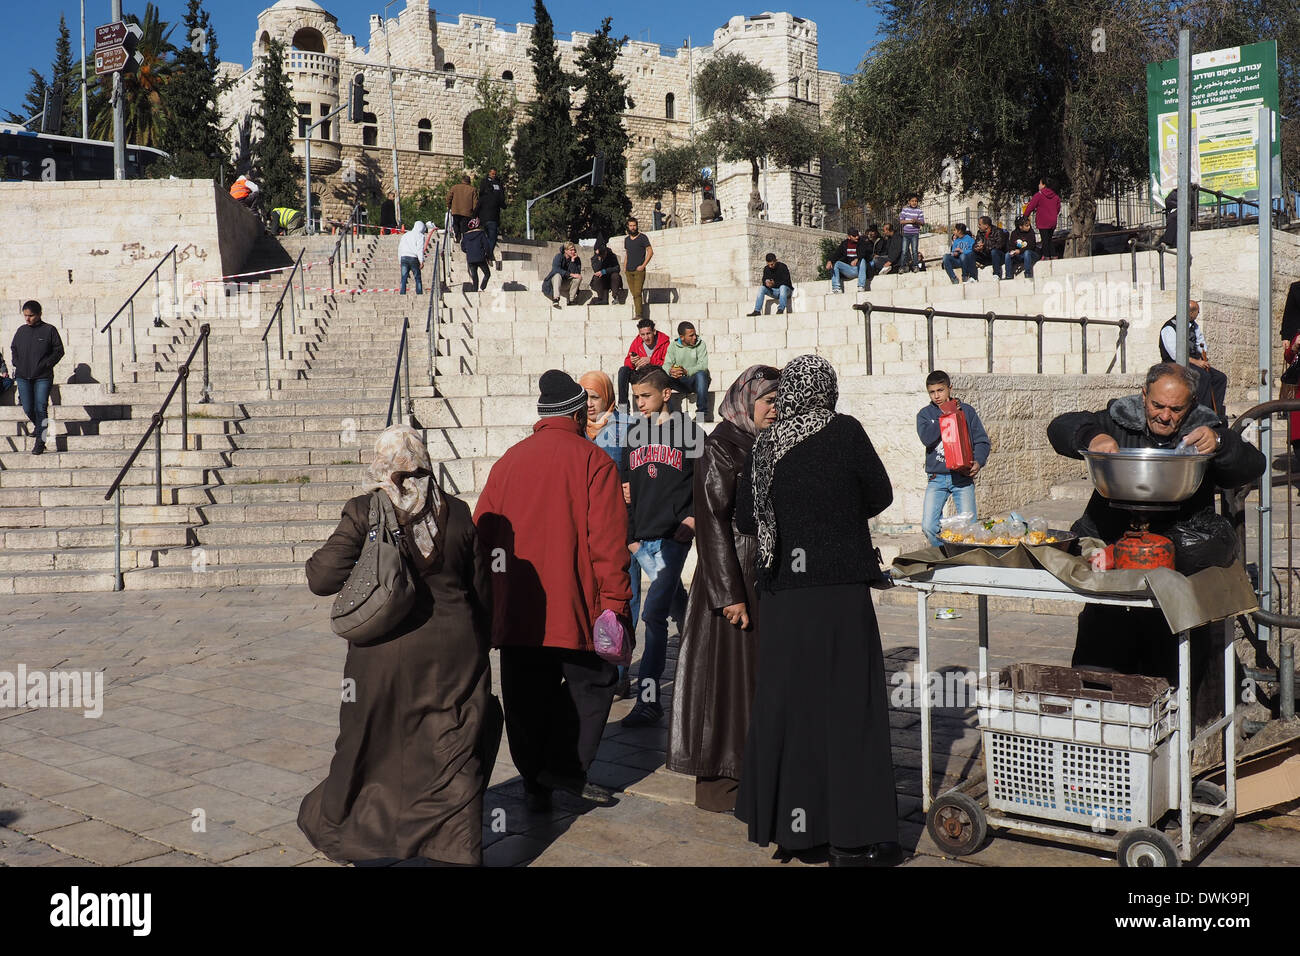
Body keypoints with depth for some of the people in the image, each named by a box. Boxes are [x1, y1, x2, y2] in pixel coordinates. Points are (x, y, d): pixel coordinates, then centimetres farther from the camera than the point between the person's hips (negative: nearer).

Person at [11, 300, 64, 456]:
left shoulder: (49, 330, -3)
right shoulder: (21, 330, 9)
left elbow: (59, 350, 0)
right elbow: (13, 348, 22)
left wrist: (45, 365, -9)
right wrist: (17, 364, 7)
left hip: (42, 377, -4)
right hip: (23, 376, 4)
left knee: (40, 408, -8)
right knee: (28, 408, 3)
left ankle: (40, 441, -3)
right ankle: (37, 425, 35)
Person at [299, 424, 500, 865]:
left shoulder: (364, 512, -10)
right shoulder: (456, 513, 0)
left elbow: (322, 578, -12)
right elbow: (482, 591, 6)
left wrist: (318, 559, 10)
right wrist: (478, 643, 18)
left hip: (386, 653, -1)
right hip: (453, 651, 2)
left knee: (374, 742, 16)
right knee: (452, 748, 9)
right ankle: (456, 848, 11)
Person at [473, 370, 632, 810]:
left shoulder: (507, 461, 10)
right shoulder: (592, 460, -4)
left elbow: (482, 531, 13)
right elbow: (607, 540, -10)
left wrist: (487, 594, 20)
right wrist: (614, 603, -9)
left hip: (514, 606, 5)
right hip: (573, 606, -4)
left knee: (526, 696, 11)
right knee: (592, 680, 11)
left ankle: (535, 784, 16)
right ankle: (565, 768, 2)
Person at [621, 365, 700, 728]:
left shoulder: (689, 432, 0)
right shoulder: (633, 434, 12)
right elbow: (626, 487, 16)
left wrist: (693, 517, -6)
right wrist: (629, 534, 10)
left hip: (674, 535, -5)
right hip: (642, 537, 5)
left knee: (654, 612, -15)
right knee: (674, 601, 17)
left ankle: (649, 699, -15)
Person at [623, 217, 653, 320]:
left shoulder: (643, 237, -2)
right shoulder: (626, 239, 15)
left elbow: (650, 252, -4)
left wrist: (643, 265, -11)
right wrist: (624, 267, 13)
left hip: (639, 270, -5)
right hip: (629, 271, 5)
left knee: (637, 293, -16)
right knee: (634, 294, 3)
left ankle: (639, 314, -18)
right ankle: (638, 314, 6)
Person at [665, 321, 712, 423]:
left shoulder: (700, 344, -2)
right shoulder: (673, 346, 6)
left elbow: (703, 365, -16)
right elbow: (666, 365, -4)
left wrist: (686, 371, -33)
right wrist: (671, 371, -30)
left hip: (696, 380, -2)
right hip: (681, 382, 2)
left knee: (701, 374, -36)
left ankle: (702, 412, -33)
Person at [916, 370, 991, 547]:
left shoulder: (966, 410, 7)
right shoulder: (925, 414, 8)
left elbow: (982, 441, 6)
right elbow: (926, 438, -11)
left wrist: (978, 462, -12)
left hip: (963, 476, 0)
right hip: (936, 478, 0)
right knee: (928, 526, -8)